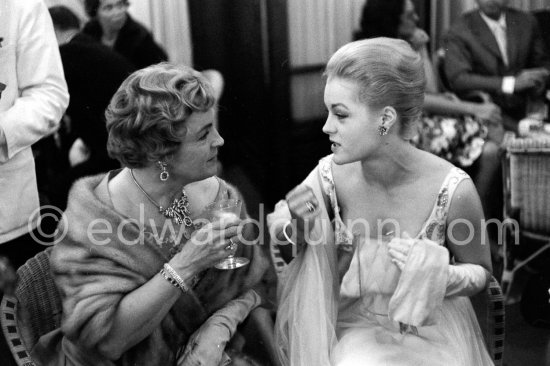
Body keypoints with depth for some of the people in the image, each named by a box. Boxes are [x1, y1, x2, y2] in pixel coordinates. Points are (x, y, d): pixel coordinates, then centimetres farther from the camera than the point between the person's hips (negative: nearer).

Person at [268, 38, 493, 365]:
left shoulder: (453, 190, -19)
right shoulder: (332, 175, -12)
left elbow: (480, 271, -1)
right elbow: (271, 230, 4)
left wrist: (440, 275, -22)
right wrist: (296, 225, -18)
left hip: (429, 334, -1)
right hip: (354, 331, 2)